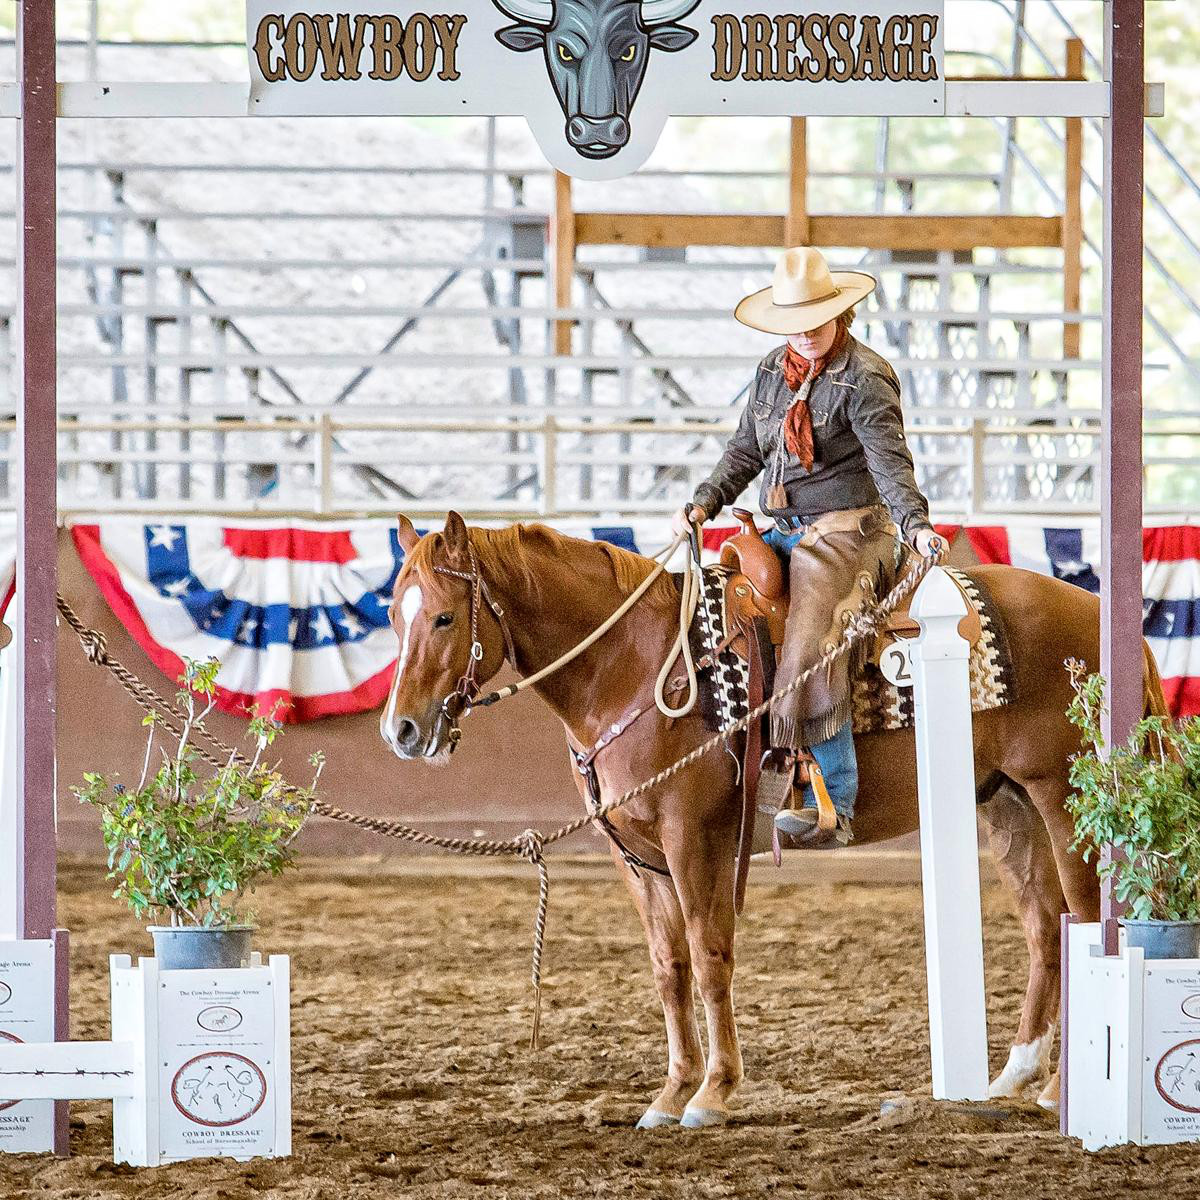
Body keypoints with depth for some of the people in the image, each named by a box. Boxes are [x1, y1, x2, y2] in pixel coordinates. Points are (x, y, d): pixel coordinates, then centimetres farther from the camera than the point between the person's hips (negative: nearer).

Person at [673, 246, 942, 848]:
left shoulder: (864, 377, -9)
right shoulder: (773, 371, 14)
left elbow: (889, 460, -20)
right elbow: (746, 451, 21)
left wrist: (915, 524, -35)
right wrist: (705, 503, 6)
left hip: (845, 533, -8)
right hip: (784, 531, 9)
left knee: (809, 651, -25)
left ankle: (830, 808, -28)